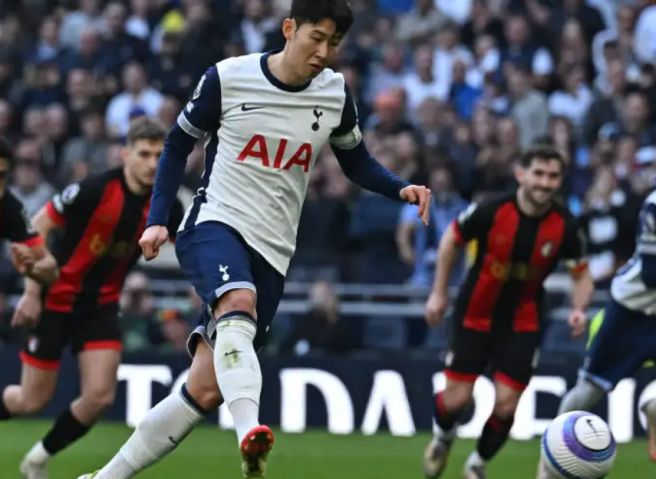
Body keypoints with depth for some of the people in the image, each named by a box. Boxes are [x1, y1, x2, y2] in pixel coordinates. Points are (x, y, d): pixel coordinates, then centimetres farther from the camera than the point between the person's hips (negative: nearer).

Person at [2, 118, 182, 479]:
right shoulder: (94, 191, -23)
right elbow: (39, 227, -15)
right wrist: (32, 291, -17)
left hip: (101, 305, 4)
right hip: (57, 299, -4)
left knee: (99, 396, -10)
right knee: (32, 400, 0)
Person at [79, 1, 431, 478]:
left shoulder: (336, 94, 4)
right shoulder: (227, 78, -5)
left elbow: (357, 162, 18)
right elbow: (179, 144, 7)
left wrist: (401, 189, -1)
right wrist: (158, 219, -2)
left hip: (272, 252, 4)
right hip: (215, 224, -4)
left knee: (205, 390, -2)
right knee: (238, 301, -39)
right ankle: (249, 431, -56)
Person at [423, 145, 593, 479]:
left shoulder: (564, 226, -15)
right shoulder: (492, 211, -20)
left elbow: (581, 274, 0)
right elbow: (451, 239, -2)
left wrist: (578, 309, -20)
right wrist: (439, 293, -1)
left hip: (522, 323, 1)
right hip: (475, 315, -1)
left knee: (506, 404, -6)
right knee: (457, 398, -2)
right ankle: (443, 437, 35)